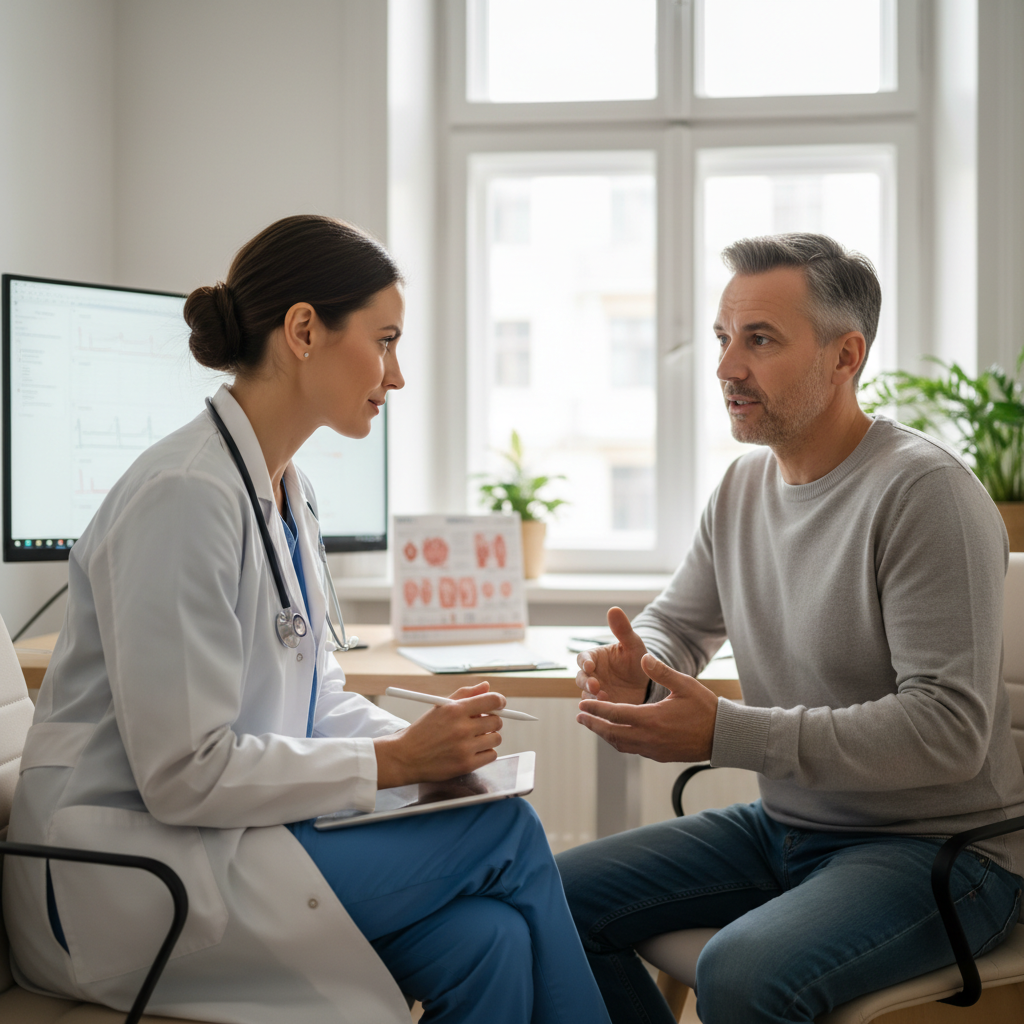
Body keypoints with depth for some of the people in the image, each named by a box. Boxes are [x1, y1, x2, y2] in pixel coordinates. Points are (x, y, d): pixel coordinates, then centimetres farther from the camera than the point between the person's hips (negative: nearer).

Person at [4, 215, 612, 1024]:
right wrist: (397, 760, -17)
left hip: (218, 835, 8)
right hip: (125, 878, -8)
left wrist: (426, 738, -4)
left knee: (487, 940, -17)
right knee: (504, 828, -14)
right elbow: (183, 773, -22)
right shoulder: (186, 496, -19)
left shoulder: (290, 493, 10)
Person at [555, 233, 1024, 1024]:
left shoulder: (923, 490, -19)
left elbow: (949, 729, -25)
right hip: (787, 830, 8)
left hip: (935, 844, -7)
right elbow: (677, 622, 18)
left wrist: (725, 733, -28)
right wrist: (637, 674, -9)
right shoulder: (743, 485, 6)